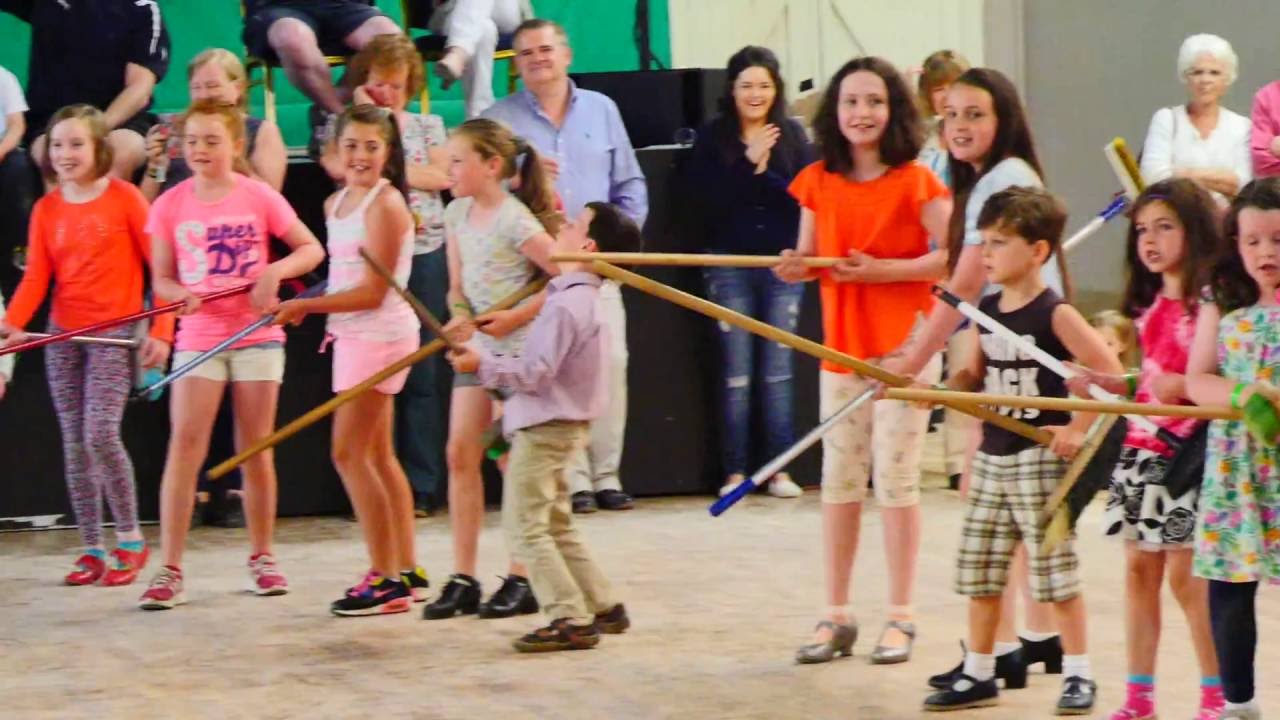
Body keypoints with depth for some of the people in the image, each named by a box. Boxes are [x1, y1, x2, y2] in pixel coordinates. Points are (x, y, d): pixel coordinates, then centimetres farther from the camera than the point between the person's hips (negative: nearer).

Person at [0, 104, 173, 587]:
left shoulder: (124, 198, -4)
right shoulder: (47, 209, 7)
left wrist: (161, 330, -9)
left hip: (114, 333, -5)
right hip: (63, 333, 5)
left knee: (101, 433, -16)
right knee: (74, 442, 5)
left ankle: (130, 540, -1)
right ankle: (91, 549, 12)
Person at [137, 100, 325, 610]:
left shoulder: (259, 197, -3)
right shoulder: (171, 205, 1)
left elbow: (312, 249, 2)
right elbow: (161, 279, 5)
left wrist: (275, 271, -16)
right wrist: (182, 294, -17)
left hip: (256, 335, 0)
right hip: (198, 337, 0)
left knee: (256, 449, 7)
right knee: (184, 446, -9)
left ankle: (261, 558, 22)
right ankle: (170, 570, -9)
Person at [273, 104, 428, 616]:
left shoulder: (386, 205, -15)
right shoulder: (335, 203, 12)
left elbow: (372, 292, -18)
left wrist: (306, 305, -17)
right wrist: (307, 305, -1)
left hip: (381, 335, -9)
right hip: (353, 335, 9)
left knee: (349, 453, -9)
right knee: (378, 454, 12)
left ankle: (385, 579, -4)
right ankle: (407, 573, 20)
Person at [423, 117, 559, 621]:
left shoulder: (515, 220, -17)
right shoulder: (457, 215, 6)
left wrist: (515, 317, -20)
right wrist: (460, 315, -9)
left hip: (517, 347, -7)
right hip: (477, 345, 7)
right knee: (460, 453, 2)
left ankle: (520, 580, 6)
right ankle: (462, 579, 6)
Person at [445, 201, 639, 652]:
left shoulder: (565, 305, -20)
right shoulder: (581, 298, 13)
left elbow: (536, 373, -24)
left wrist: (483, 365, -15)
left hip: (543, 429, -10)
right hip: (559, 426, 10)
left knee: (525, 527, -8)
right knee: (556, 527, 18)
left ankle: (571, 619, -11)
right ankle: (603, 607, 21)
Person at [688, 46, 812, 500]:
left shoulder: (792, 135, 4)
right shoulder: (712, 138, 1)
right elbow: (708, 199, -9)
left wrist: (765, 172, -15)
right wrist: (748, 161, -14)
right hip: (730, 263, -1)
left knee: (778, 371, 3)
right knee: (736, 374, 1)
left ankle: (780, 470, 8)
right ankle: (735, 472, 6)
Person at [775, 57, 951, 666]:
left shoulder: (916, 181, -7)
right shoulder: (818, 182, 6)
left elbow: (948, 257, -11)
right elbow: (807, 255, 13)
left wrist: (882, 269, -20)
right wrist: (796, 268, -10)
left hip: (904, 341, -4)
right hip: (841, 341, 5)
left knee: (895, 475, -1)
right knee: (838, 479, 8)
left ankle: (899, 618, 9)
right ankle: (836, 617, 16)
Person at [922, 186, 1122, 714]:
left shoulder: (1055, 314, -13)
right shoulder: (987, 312, 8)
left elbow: (1111, 372, -16)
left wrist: (1078, 428, -17)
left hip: (1040, 458, -7)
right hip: (992, 457, 7)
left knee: (1054, 570, -2)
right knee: (978, 571, 10)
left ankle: (1078, 674, 9)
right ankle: (978, 674, 20)